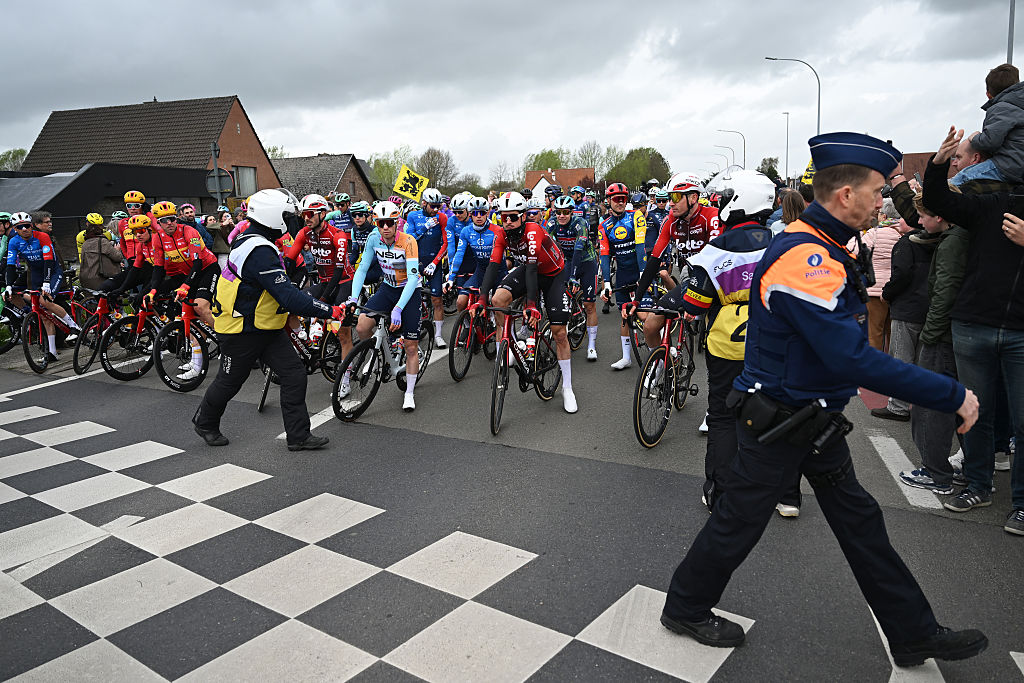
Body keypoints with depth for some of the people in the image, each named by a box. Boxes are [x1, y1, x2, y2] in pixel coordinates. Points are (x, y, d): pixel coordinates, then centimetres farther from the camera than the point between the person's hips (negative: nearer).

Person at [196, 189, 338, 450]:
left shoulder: (249, 241, 6)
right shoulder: (260, 251, -28)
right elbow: (288, 296, -33)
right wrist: (329, 311, -29)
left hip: (266, 329, 9)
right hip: (241, 333, -9)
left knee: (294, 373, 0)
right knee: (229, 382, 12)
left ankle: (298, 436, 5)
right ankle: (205, 422, 40)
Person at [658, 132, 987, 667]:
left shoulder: (824, 252, 8)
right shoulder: (804, 260, -27)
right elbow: (852, 359, -33)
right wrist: (952, 396, -26)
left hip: (817, 420, 10)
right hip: (778, 427, -10)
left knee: (860, 522, 18)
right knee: (739, 522, 7)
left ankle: (914, 635, 33)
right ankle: (685, 608, 29)